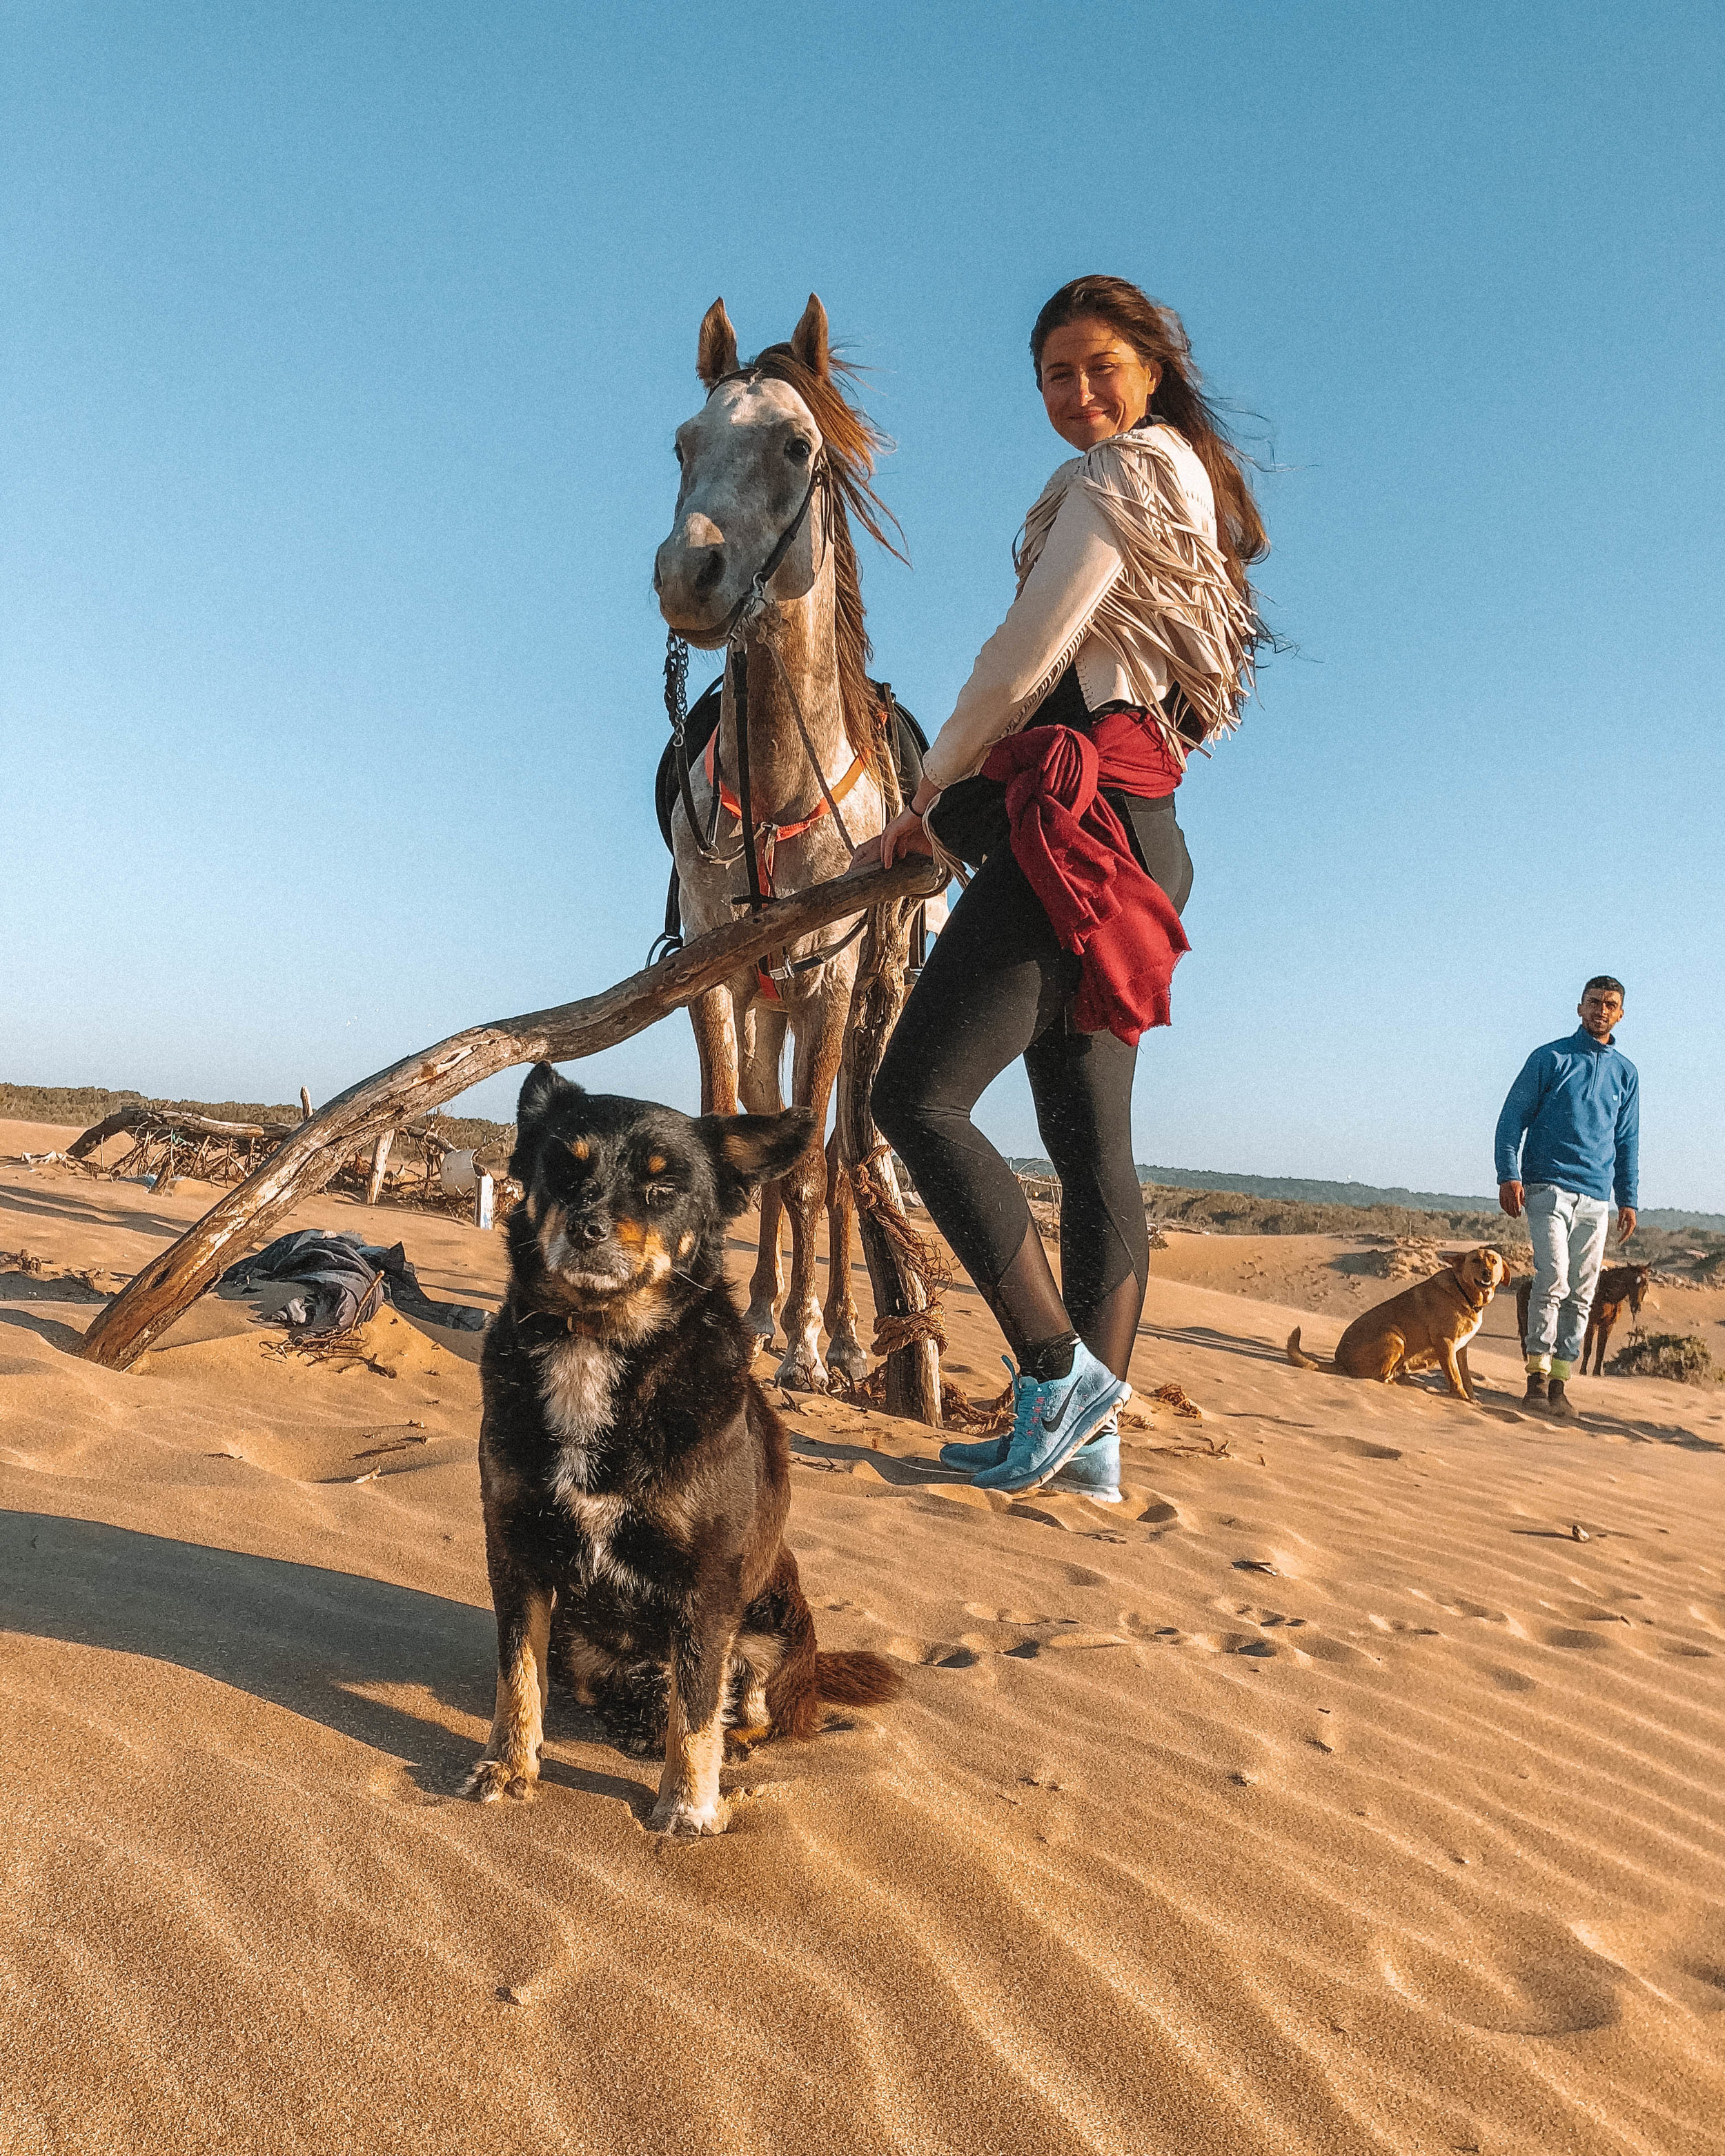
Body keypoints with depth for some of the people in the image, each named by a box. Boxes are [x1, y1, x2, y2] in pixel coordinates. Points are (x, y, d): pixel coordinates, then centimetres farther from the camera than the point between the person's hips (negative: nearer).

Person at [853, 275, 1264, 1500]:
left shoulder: (1121, 472, 0)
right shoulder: (1190, 496, 30)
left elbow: (1025, 659, -8)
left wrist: (932, 794, 5)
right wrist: (968, 809, 19)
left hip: (1077, 823, -10)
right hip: (1136, 833, 10)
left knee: (916, 1096, -13)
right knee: (1092, 1142, 4)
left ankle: (1059, 1371, -14)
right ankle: (1090, 1441, 7)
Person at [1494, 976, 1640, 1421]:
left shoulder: (1625, 1072, 14)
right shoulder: (1550, 1058, 3)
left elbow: (1627, 1140, 18)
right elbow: (1513, 1117, 1)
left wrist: (1627, 1199, 11)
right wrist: (1509, 1174, -10)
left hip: (1596, 1197, 4)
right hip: (1548, 1186, -4)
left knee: (1582, 1293, 3)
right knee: (1552, 1278, -17)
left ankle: (1560, 1383, 8)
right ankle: (1537, 1373, -10)